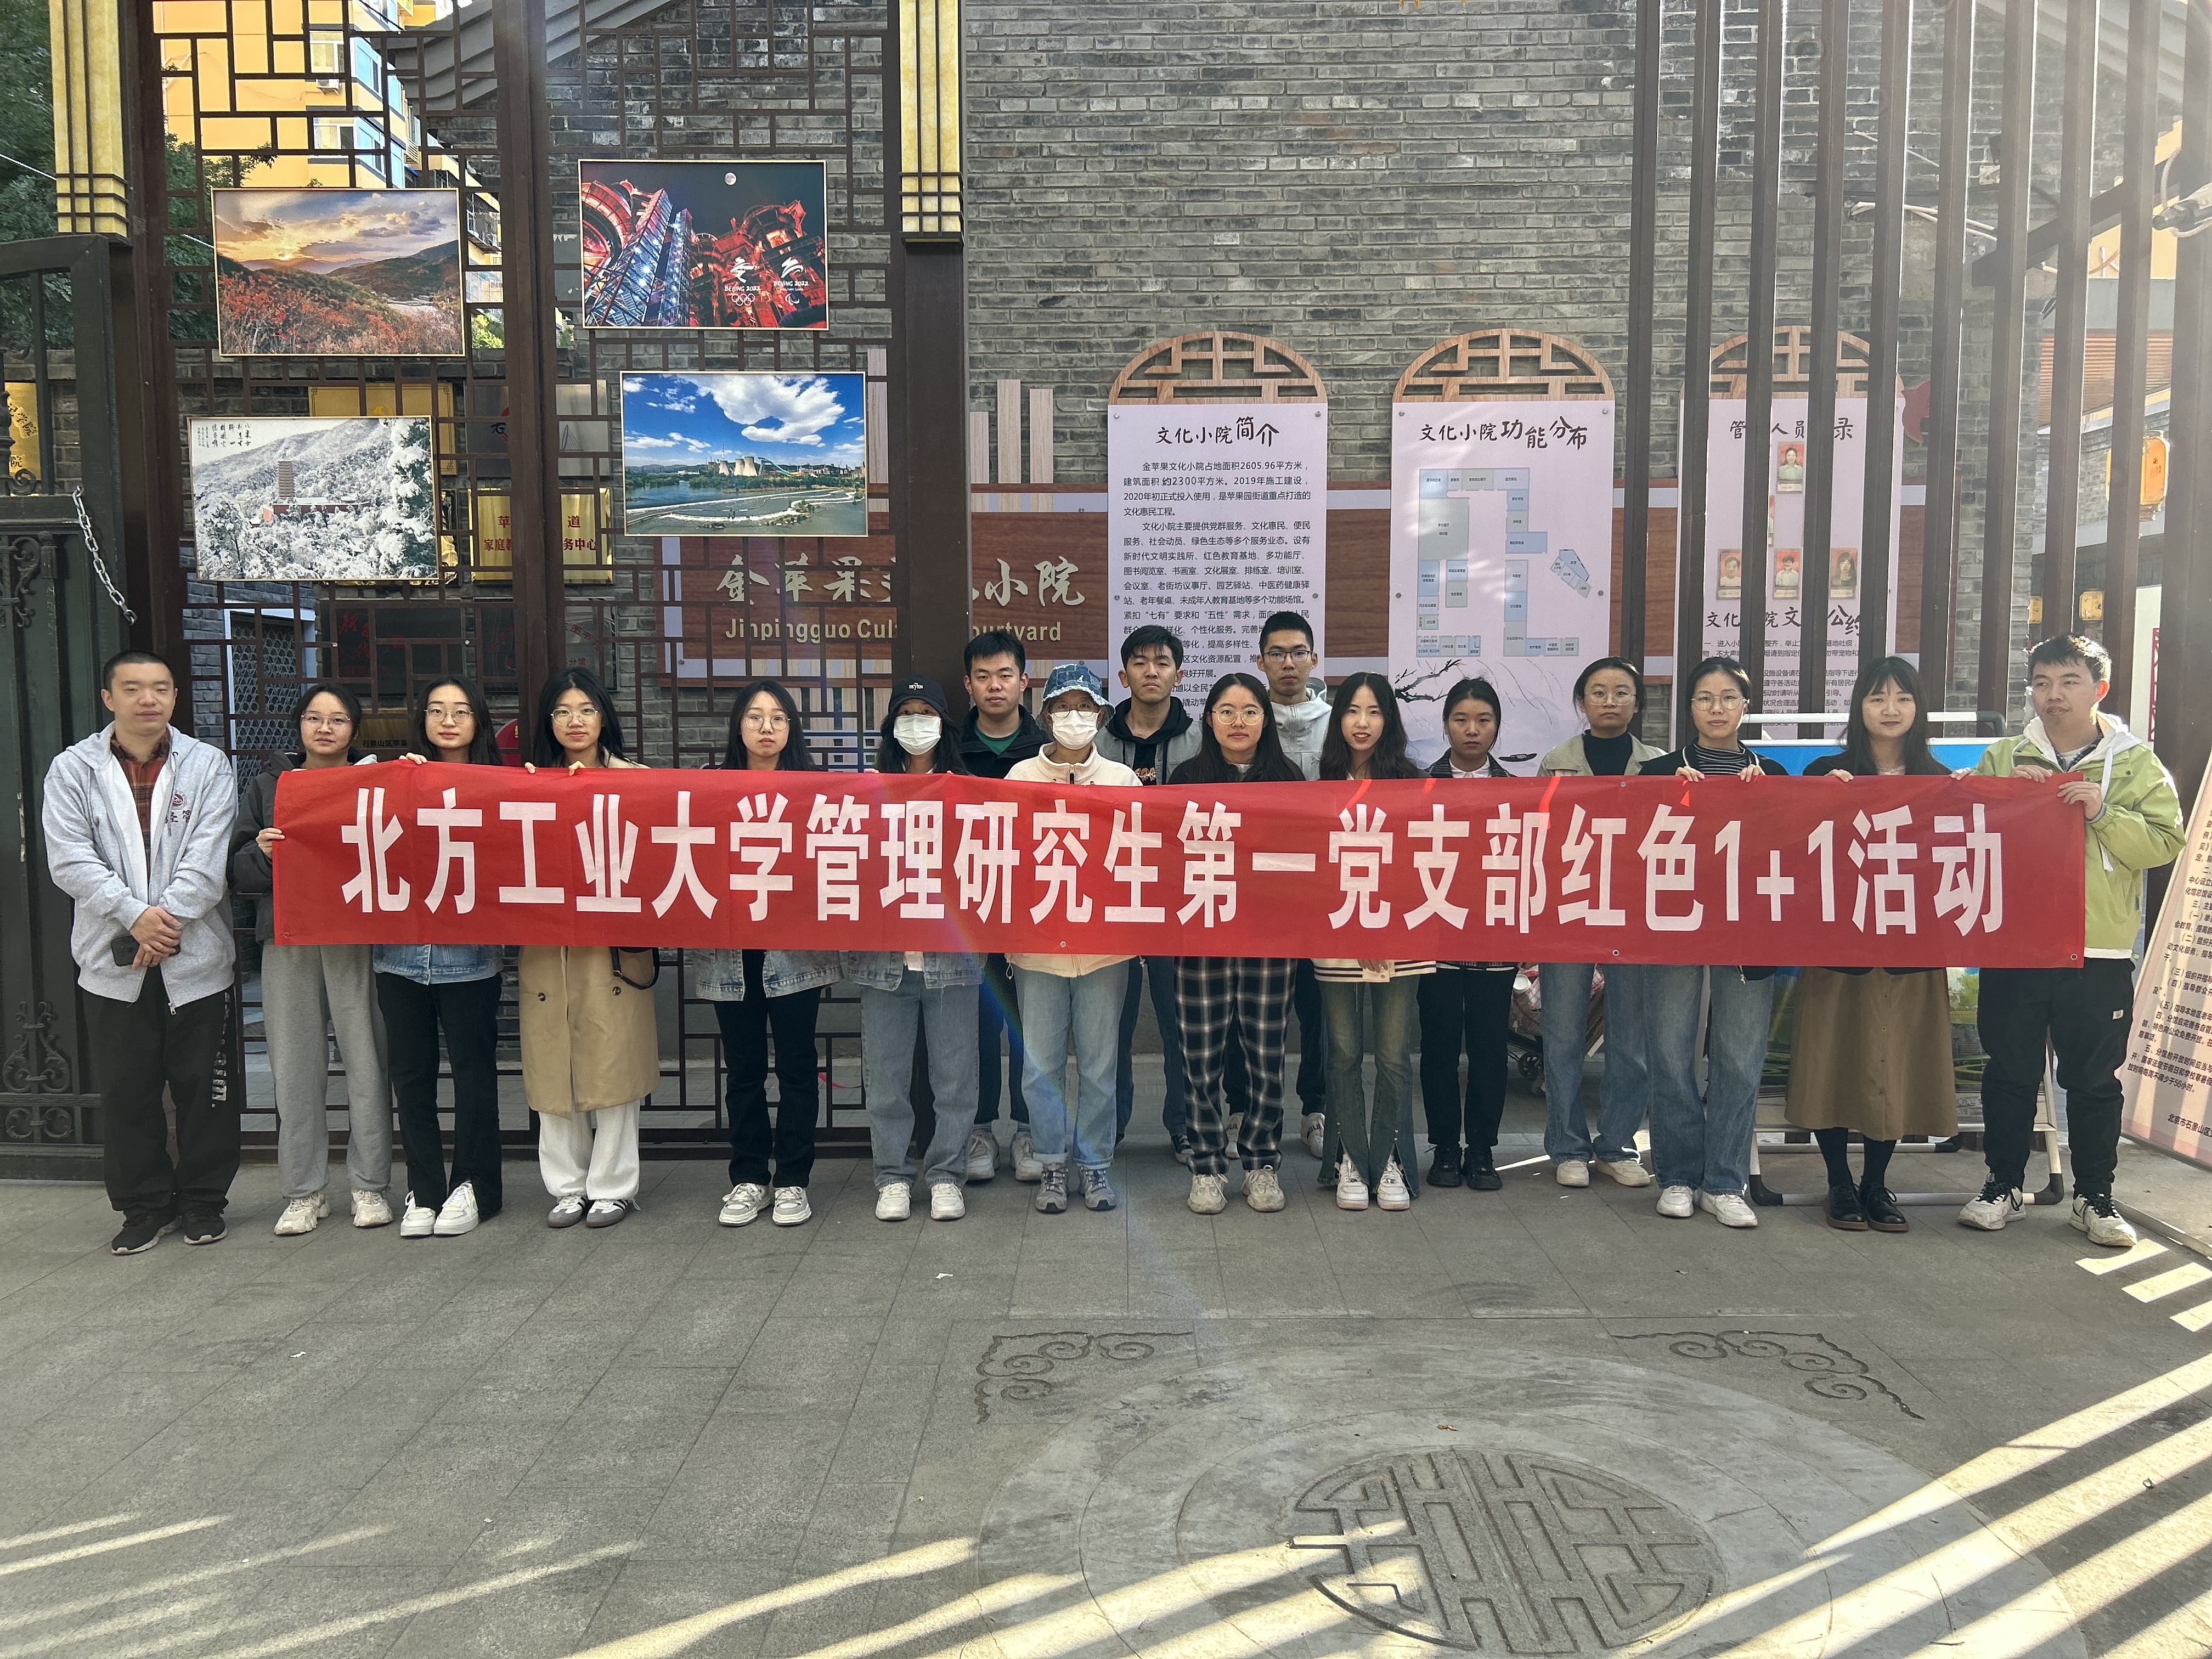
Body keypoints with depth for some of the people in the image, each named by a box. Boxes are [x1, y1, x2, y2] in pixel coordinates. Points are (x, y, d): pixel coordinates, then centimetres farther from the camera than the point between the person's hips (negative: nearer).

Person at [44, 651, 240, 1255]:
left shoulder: (208, 765, 4)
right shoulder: (72, 770, 5)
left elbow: (208, 859, -5)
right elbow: (71, 861, -4)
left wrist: (166, 919, -15)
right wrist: (135, 916, -15)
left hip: (196, 955, -1)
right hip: (112, 959, 1)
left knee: (203, 1085, 5)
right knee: (126, 1090, 7)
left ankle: (202, 1200, 20)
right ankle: (144, 1204, 21)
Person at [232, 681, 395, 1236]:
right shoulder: (269, 785, 13)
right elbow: (238, 872, 10)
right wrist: (263, 853, -10)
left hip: (357, 940, -1)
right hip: (287, 940, 2)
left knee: (367, 1063, -1)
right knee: (295, 1066, 3)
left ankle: (370, 1186, 10)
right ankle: (303, 1192, 13)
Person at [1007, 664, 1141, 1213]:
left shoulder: (1123, 780, 5)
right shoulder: (1020, 778, 4)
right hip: (1037, 942, 0)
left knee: (1099, 1062, 6)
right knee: (1041, 1062, 6)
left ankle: (1096, 1161, 20)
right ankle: (1052, 1163, 20)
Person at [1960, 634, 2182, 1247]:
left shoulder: (2135, 762, 4)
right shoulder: (2002, 758, 5)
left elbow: (2165, 842, -5)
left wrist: (2103, 812, -18)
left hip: (2098, 953, -1)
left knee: (2095, 1081, 8)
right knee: (2010, 1073, 9)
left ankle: (2094, 1197, 23)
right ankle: (2004, 1185, 23)